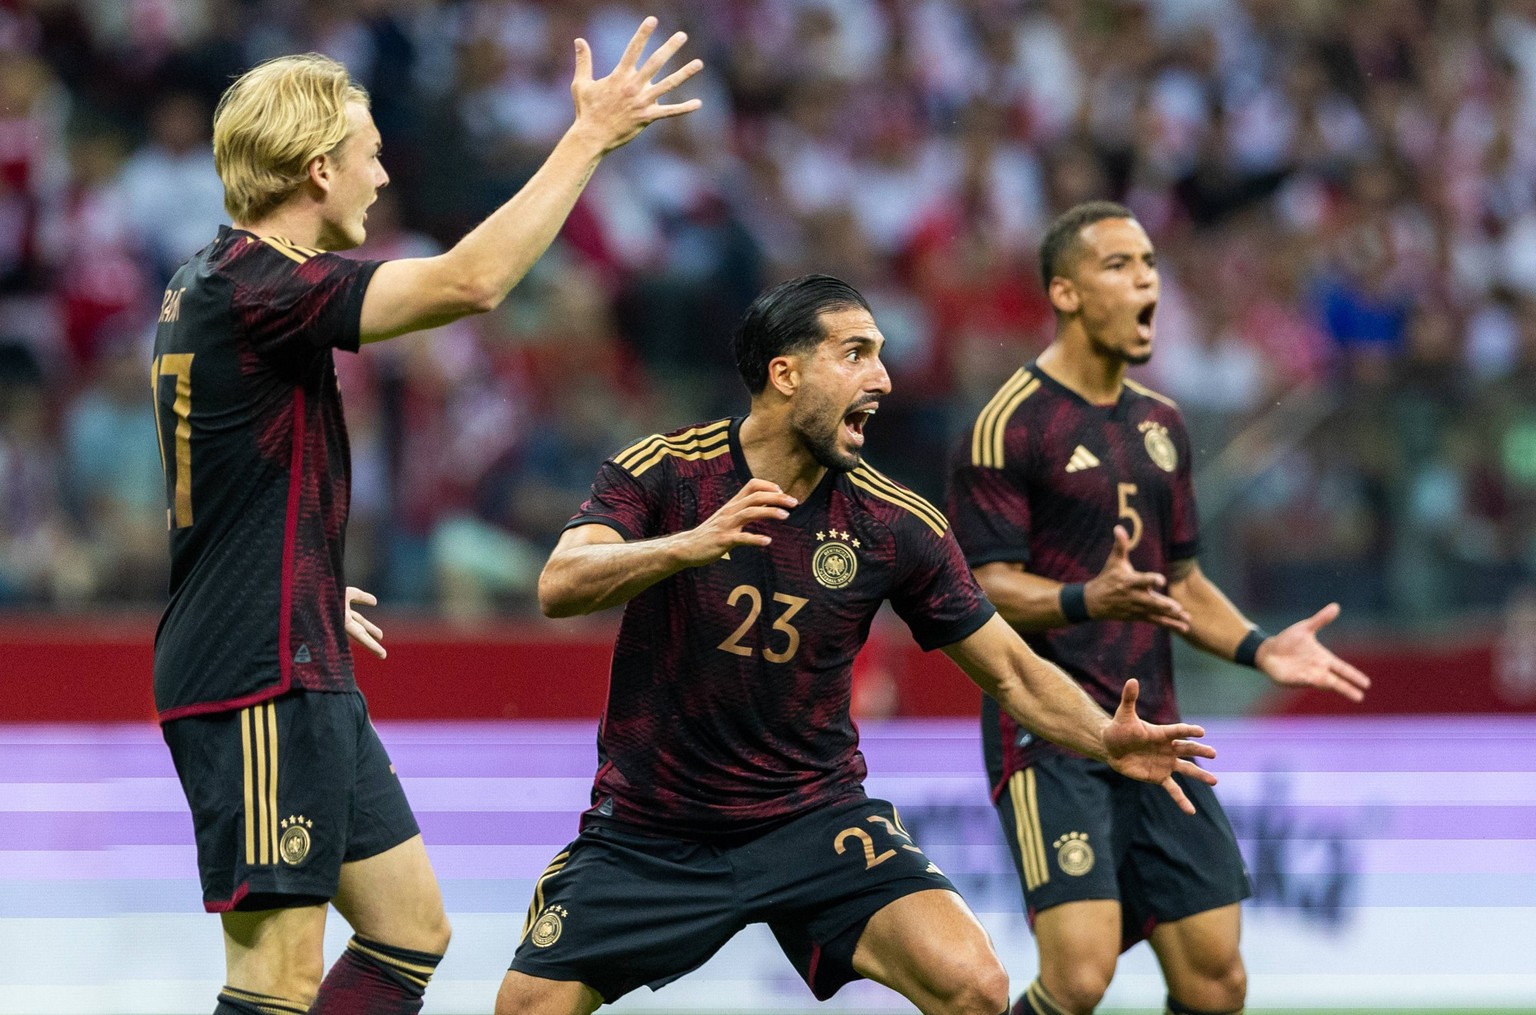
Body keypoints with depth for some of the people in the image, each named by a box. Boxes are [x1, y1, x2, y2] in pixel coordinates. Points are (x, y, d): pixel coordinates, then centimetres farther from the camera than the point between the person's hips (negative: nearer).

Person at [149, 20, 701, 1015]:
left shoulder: (206, 284, 15)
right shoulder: (258, 284, -17)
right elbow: (471, 280, -28)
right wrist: (591, 137, -21)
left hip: (300, 672, 11)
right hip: (261, 681, -11)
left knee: (412, 928, 13)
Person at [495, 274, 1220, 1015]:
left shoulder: (896, 524, -6)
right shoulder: (661, 472, -11)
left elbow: (1012, 673, -1)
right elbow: (558, 588, -26)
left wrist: (1105, 739, -20)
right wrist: (692, 545, -43)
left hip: (814, 818, 1)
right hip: (648, 834, -1)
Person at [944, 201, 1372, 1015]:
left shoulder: (1159, 422, 17)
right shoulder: (1009, 426, -8)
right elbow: (984, 588, -12)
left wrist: (1260, 649, 7)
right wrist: (1089, 599, -30)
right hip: (1048, 734, -7)